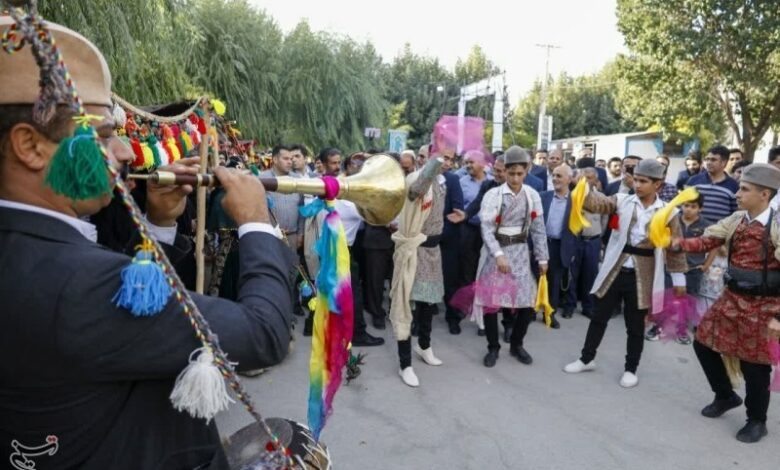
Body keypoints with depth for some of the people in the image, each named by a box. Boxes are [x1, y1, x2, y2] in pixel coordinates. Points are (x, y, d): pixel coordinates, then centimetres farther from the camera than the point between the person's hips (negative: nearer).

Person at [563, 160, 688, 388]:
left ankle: (631, 369, 28)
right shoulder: (622, 201, 0)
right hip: (615, 270, 2)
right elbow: (598, 203, -15)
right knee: (599, 316, 12)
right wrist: (583, 188, -35)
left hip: (642, 275, -2)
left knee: (635, 325, 10)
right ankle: (587, 358, 29)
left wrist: (679, 277, 3)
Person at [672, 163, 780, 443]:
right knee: (704, 343, 12)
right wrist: (678, 243, -18)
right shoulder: (735, 220, 2)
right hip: (731, 298, 6)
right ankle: (725, 395, 35)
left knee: (754, 364, 6)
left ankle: (757, 420, 29)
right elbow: (706, 241, 2)